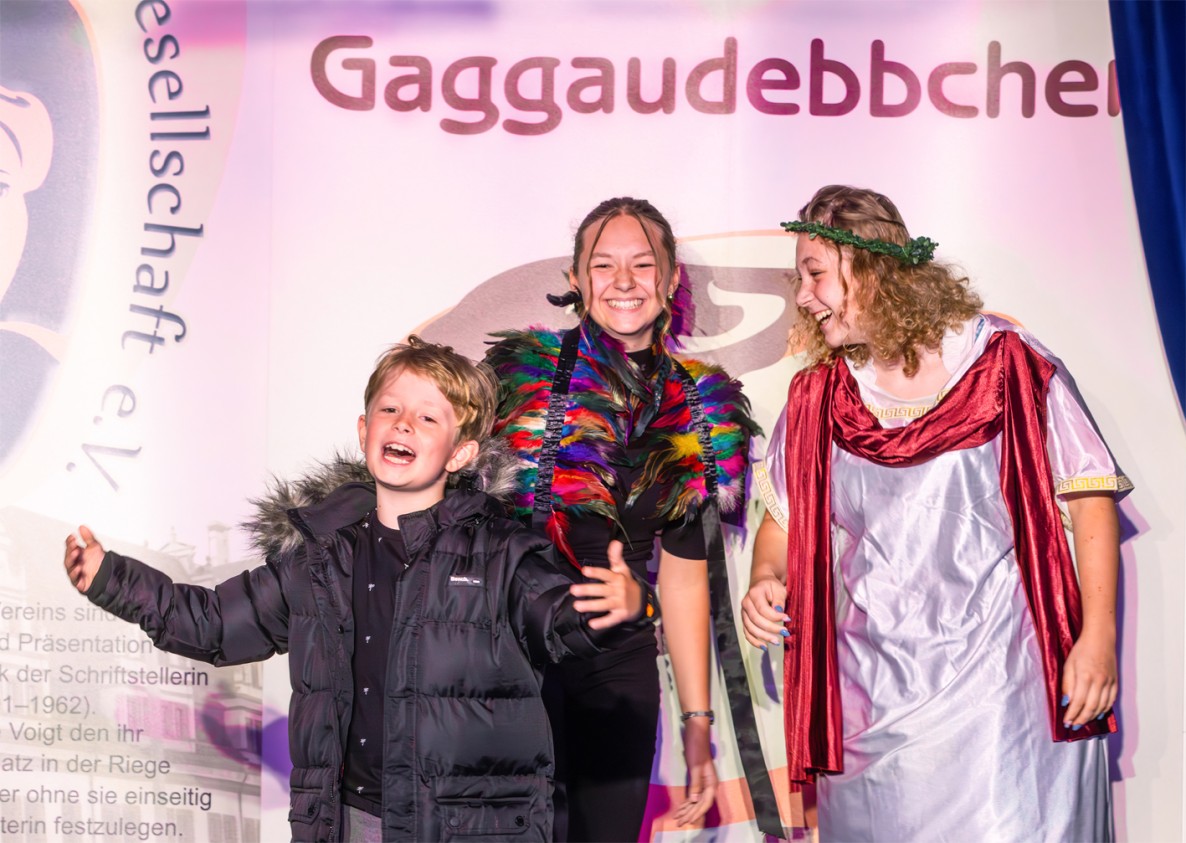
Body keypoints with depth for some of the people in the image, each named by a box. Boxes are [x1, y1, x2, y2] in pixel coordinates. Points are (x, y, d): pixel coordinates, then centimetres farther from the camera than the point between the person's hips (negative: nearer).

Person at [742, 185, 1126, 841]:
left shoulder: (1005, 362, -2)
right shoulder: (816, 399, 8)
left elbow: (1090, 497, -2)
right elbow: (784, 518, 17)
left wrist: (1098, 637, -10)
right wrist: (765, 582, -4)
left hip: (1000, 687, -3)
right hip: (871, 701, 3)